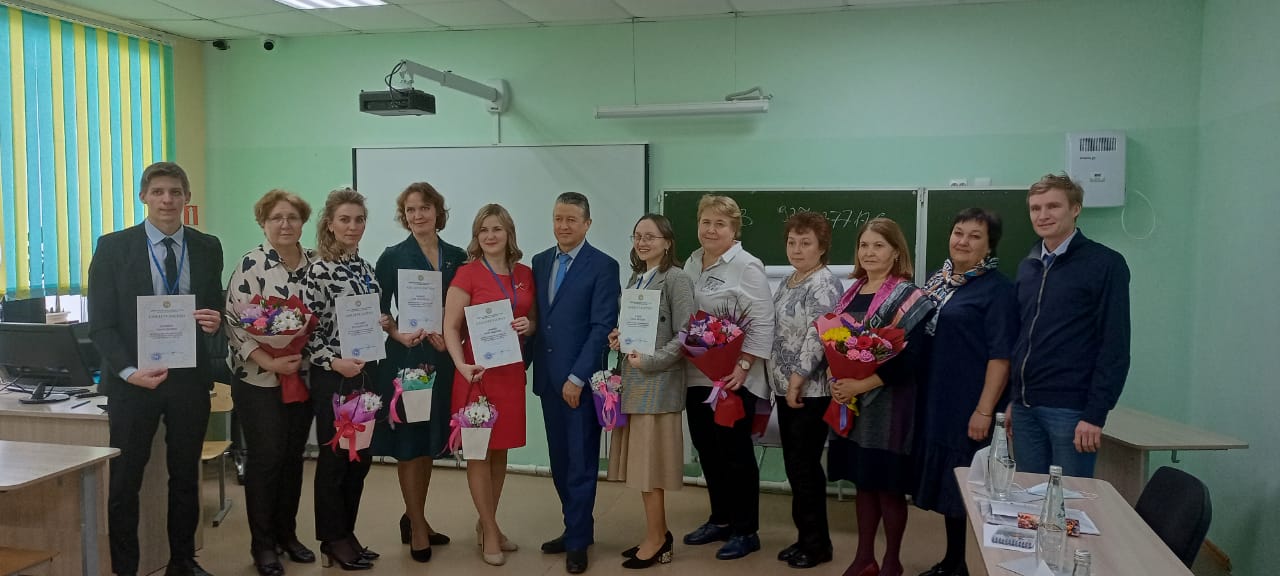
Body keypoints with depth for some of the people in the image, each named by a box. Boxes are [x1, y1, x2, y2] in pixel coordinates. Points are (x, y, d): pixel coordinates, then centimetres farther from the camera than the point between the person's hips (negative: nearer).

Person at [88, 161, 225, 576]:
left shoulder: (207, 248, 5)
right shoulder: (113, 247, -3)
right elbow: (100, 324, -4)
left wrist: (215, 320, -12)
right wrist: (129, 371, -16)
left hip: (190, 378, 3)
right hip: (133, 379, -2)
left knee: (186, 476, 13)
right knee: (124, 480, 4)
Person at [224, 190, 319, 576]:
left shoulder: (315, 262, 5)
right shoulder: (252, 264, -10)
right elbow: (235, 321, -14)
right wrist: (268, 361, -22)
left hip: (303, 376, 5)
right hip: (259, 377, -5)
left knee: (293, 456, 12)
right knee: (266, 457, 0)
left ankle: (287, 533, 25)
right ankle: (262, 544, 13)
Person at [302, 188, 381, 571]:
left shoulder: (366, 267, 9)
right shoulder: (319, 271, -10)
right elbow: (306, 329, -12)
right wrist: (334, 362, -21)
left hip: (367, 373, 7)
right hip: (333, 376, -6)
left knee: (361, 457, 12)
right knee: (334, 457, 4)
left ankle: (347, 533, 25)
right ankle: (332, 539, 17)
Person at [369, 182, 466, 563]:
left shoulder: (457, 257, 6)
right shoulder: (392, 257, -2)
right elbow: (378, 310, -1)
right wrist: (398, 334, -17)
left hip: (443, 359, 4)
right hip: (405, 358, -4)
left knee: (430, 441, 12)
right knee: (408, 442, 2)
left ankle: (414, 519, 27)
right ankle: (417, 527, 13)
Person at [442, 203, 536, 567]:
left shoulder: (525, 274, 6)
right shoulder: (467, 274, -8)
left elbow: (534, 319, 17)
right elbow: (450, 327, -9)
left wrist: (528, 325, -7)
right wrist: (461, 365, -24)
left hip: (512, 371, 5)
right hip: (478, 371, -5)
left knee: (501, 449, 13)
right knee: (479, 451, 3)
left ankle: (487, 524, 28)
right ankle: (489, 533, 14)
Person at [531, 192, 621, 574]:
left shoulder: (603, 266, -8)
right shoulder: (540, 262, 10)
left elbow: (602, 326, -12)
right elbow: (536, 316, 13)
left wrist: (577, 377, -15)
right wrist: (533, 366, 5)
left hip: (581, 378, -6)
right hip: (548, 376, 6)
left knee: (581, 461, 3)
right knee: (560, 460, 13)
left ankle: (578, 540, 15)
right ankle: (576, 527, 27)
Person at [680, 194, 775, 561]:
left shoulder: (747, 267, -10)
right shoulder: (691, 263, 11)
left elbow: (762, 325, -15)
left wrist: (742, 368, -20)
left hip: (732, 378, -7)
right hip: (696, 375, 7)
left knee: (735, 452, 2)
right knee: (707, 449, 14)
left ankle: (745, 531, 15)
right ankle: (720, 520, 30)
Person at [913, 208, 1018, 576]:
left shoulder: (997, 289, -10)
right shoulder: (938, 279, 9)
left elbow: (1000, 356, -15)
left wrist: (984, 410, -20)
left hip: (969, 405, -7)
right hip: (936, 400, 7)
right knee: (945, 484, 15)